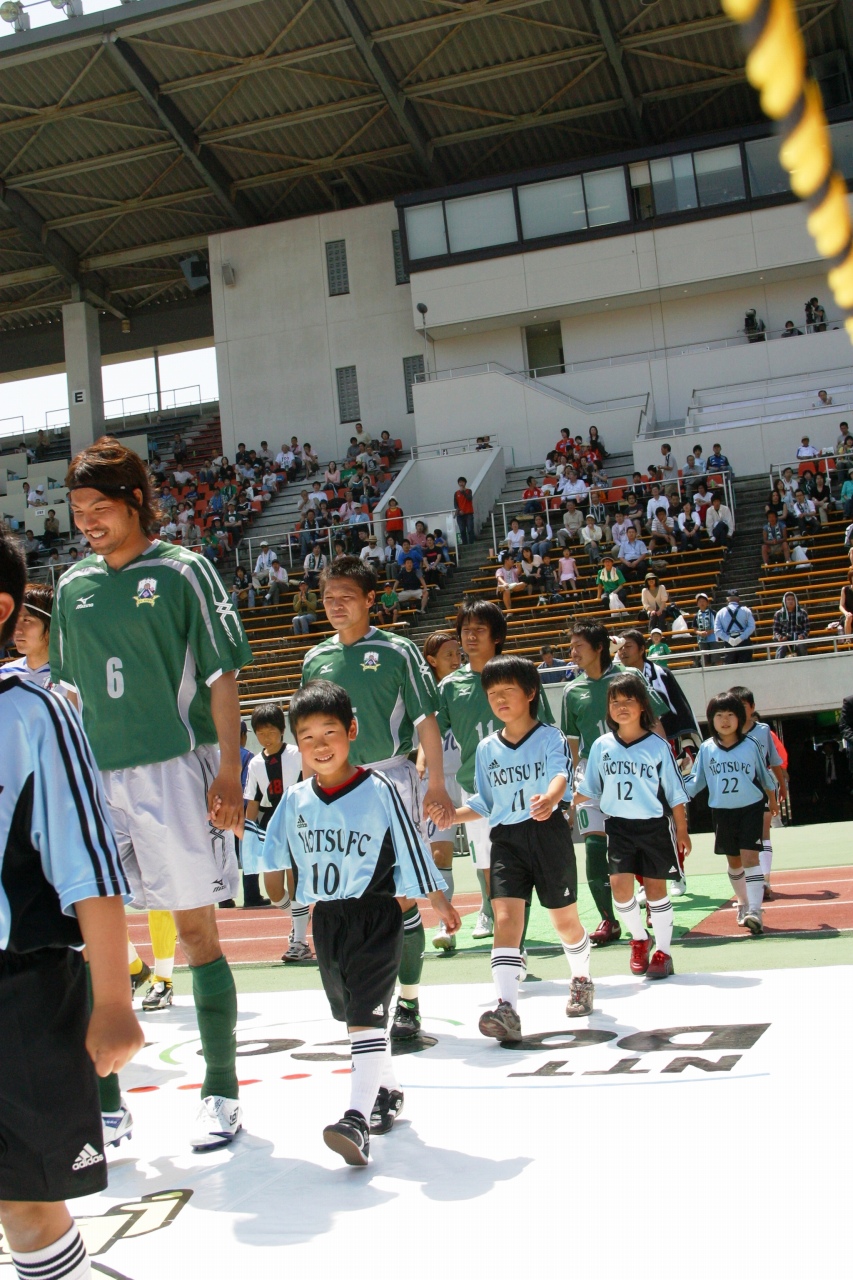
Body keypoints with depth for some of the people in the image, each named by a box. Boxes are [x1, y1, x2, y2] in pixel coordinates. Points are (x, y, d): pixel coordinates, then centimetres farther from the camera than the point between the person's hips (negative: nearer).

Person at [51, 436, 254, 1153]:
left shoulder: (182, 571, 0)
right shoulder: (74, 587, 13)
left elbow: (221, 674, -2)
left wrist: (228, 770, -10)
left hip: (174, 770, -4)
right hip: (96, 778, 5)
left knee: (196, 928, 0)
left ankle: (222, 1094, 13)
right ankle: (103, 1101, 15)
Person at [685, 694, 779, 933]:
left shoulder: (750, 746, -4)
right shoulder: (706, 749, -2)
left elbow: (765, 776, 10)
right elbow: (696, 780, 1)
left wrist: (772, 799, 22)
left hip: (751, 808, -2)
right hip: (722, 812, 2)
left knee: (750, 857, -13)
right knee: (733, 861, 14)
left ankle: (754, 911, -18)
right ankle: (743, 903, 34)